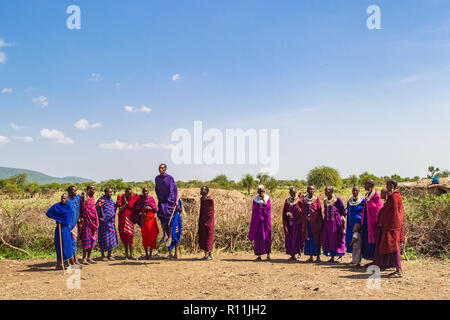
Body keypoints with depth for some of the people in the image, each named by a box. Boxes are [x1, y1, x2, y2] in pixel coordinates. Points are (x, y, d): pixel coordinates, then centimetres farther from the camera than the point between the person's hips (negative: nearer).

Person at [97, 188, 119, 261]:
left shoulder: (111, 199, 12)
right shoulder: (101, 199, -9)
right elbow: (96, 209, -15)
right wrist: (99, 205, -32)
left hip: (111, 221, 7)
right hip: (104, 222, -7)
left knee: (112, 238, 7)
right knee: (104, 238, -2)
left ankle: (109, 255, 18)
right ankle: (103, 256, 10)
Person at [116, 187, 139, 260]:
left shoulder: (134, 198, -2)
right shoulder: (121, 198, -3)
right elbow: (120, 209, -9)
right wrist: (126, 202, -15)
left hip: (130, 219, -1)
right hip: (122, 219, 1)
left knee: (130, 235, -9)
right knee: (124, 236, 8)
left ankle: (131, 255, -7)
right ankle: (126, 254, 20)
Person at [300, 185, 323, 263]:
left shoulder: (316, 199, -1)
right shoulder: (304, 199, 7)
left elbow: (319, 210, -3)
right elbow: (302, 211, 9)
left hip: (315, 222, -3)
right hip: (307, 222, 3)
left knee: (316, 238, -2)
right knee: (308, 239, 5)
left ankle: (318, 257, 4)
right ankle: (311, 257, 12)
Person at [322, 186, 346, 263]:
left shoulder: (337, 199, -8)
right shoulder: (325, 200, 9)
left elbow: (343, 210, -3)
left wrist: (343, 217, -8)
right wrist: (324, 220, 15)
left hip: (336, 221, -6)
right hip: (327, 221, 6)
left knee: (337, 238, -1)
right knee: (327, 238, 5)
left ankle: (340, 256, 9)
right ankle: (332, 257, 15)